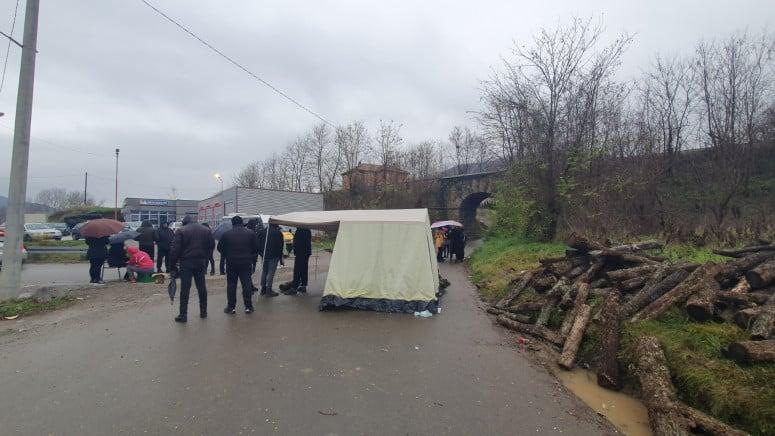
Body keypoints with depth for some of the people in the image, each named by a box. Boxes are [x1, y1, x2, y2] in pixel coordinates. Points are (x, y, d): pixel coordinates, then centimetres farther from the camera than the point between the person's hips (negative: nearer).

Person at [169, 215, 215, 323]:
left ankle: (183, 315, 2)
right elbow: (211, 245, 9)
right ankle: (203, 311, 21)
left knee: (185, 288, 0)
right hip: (200, 262, 4)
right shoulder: (205, 230, 7)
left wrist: (173, 265, -5)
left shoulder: (181, 231, -4)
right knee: (202, 287, 13)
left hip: (186, 262, -3)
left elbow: (175, 249, -9)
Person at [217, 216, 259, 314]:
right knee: (247, 284, 6)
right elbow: (256, 248, 0)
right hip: (246, 263, 0)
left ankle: (231, 307, 12)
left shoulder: (226, 234, -3)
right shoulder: (251, 233, -2)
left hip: (231, 263, 0)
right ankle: (248, 307, 8)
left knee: (231, 285, 9)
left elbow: (220, 248, 3)